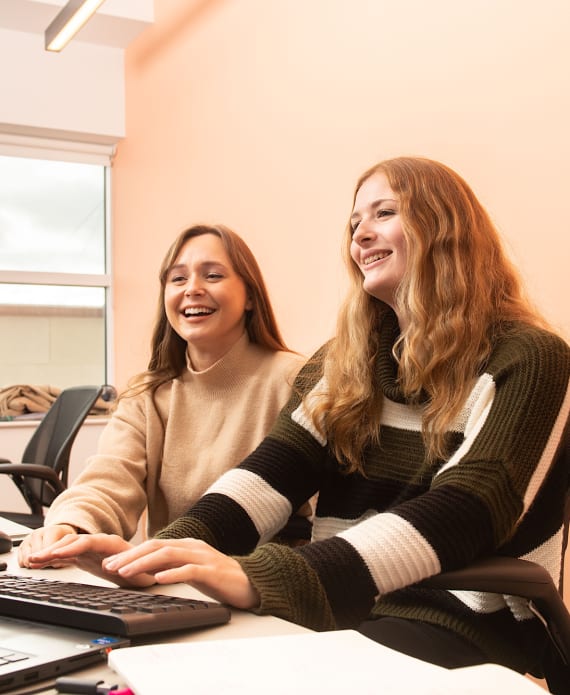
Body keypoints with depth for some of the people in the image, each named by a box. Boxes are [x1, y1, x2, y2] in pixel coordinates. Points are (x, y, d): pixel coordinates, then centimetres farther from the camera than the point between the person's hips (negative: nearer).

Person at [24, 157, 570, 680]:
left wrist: (260, 579, -33)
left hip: (468, 623, -4)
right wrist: (167, 549, -21)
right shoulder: (342, 361, 14)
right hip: (341, 607, 5)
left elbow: (462, 511, -20)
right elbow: (278, 468, 0)